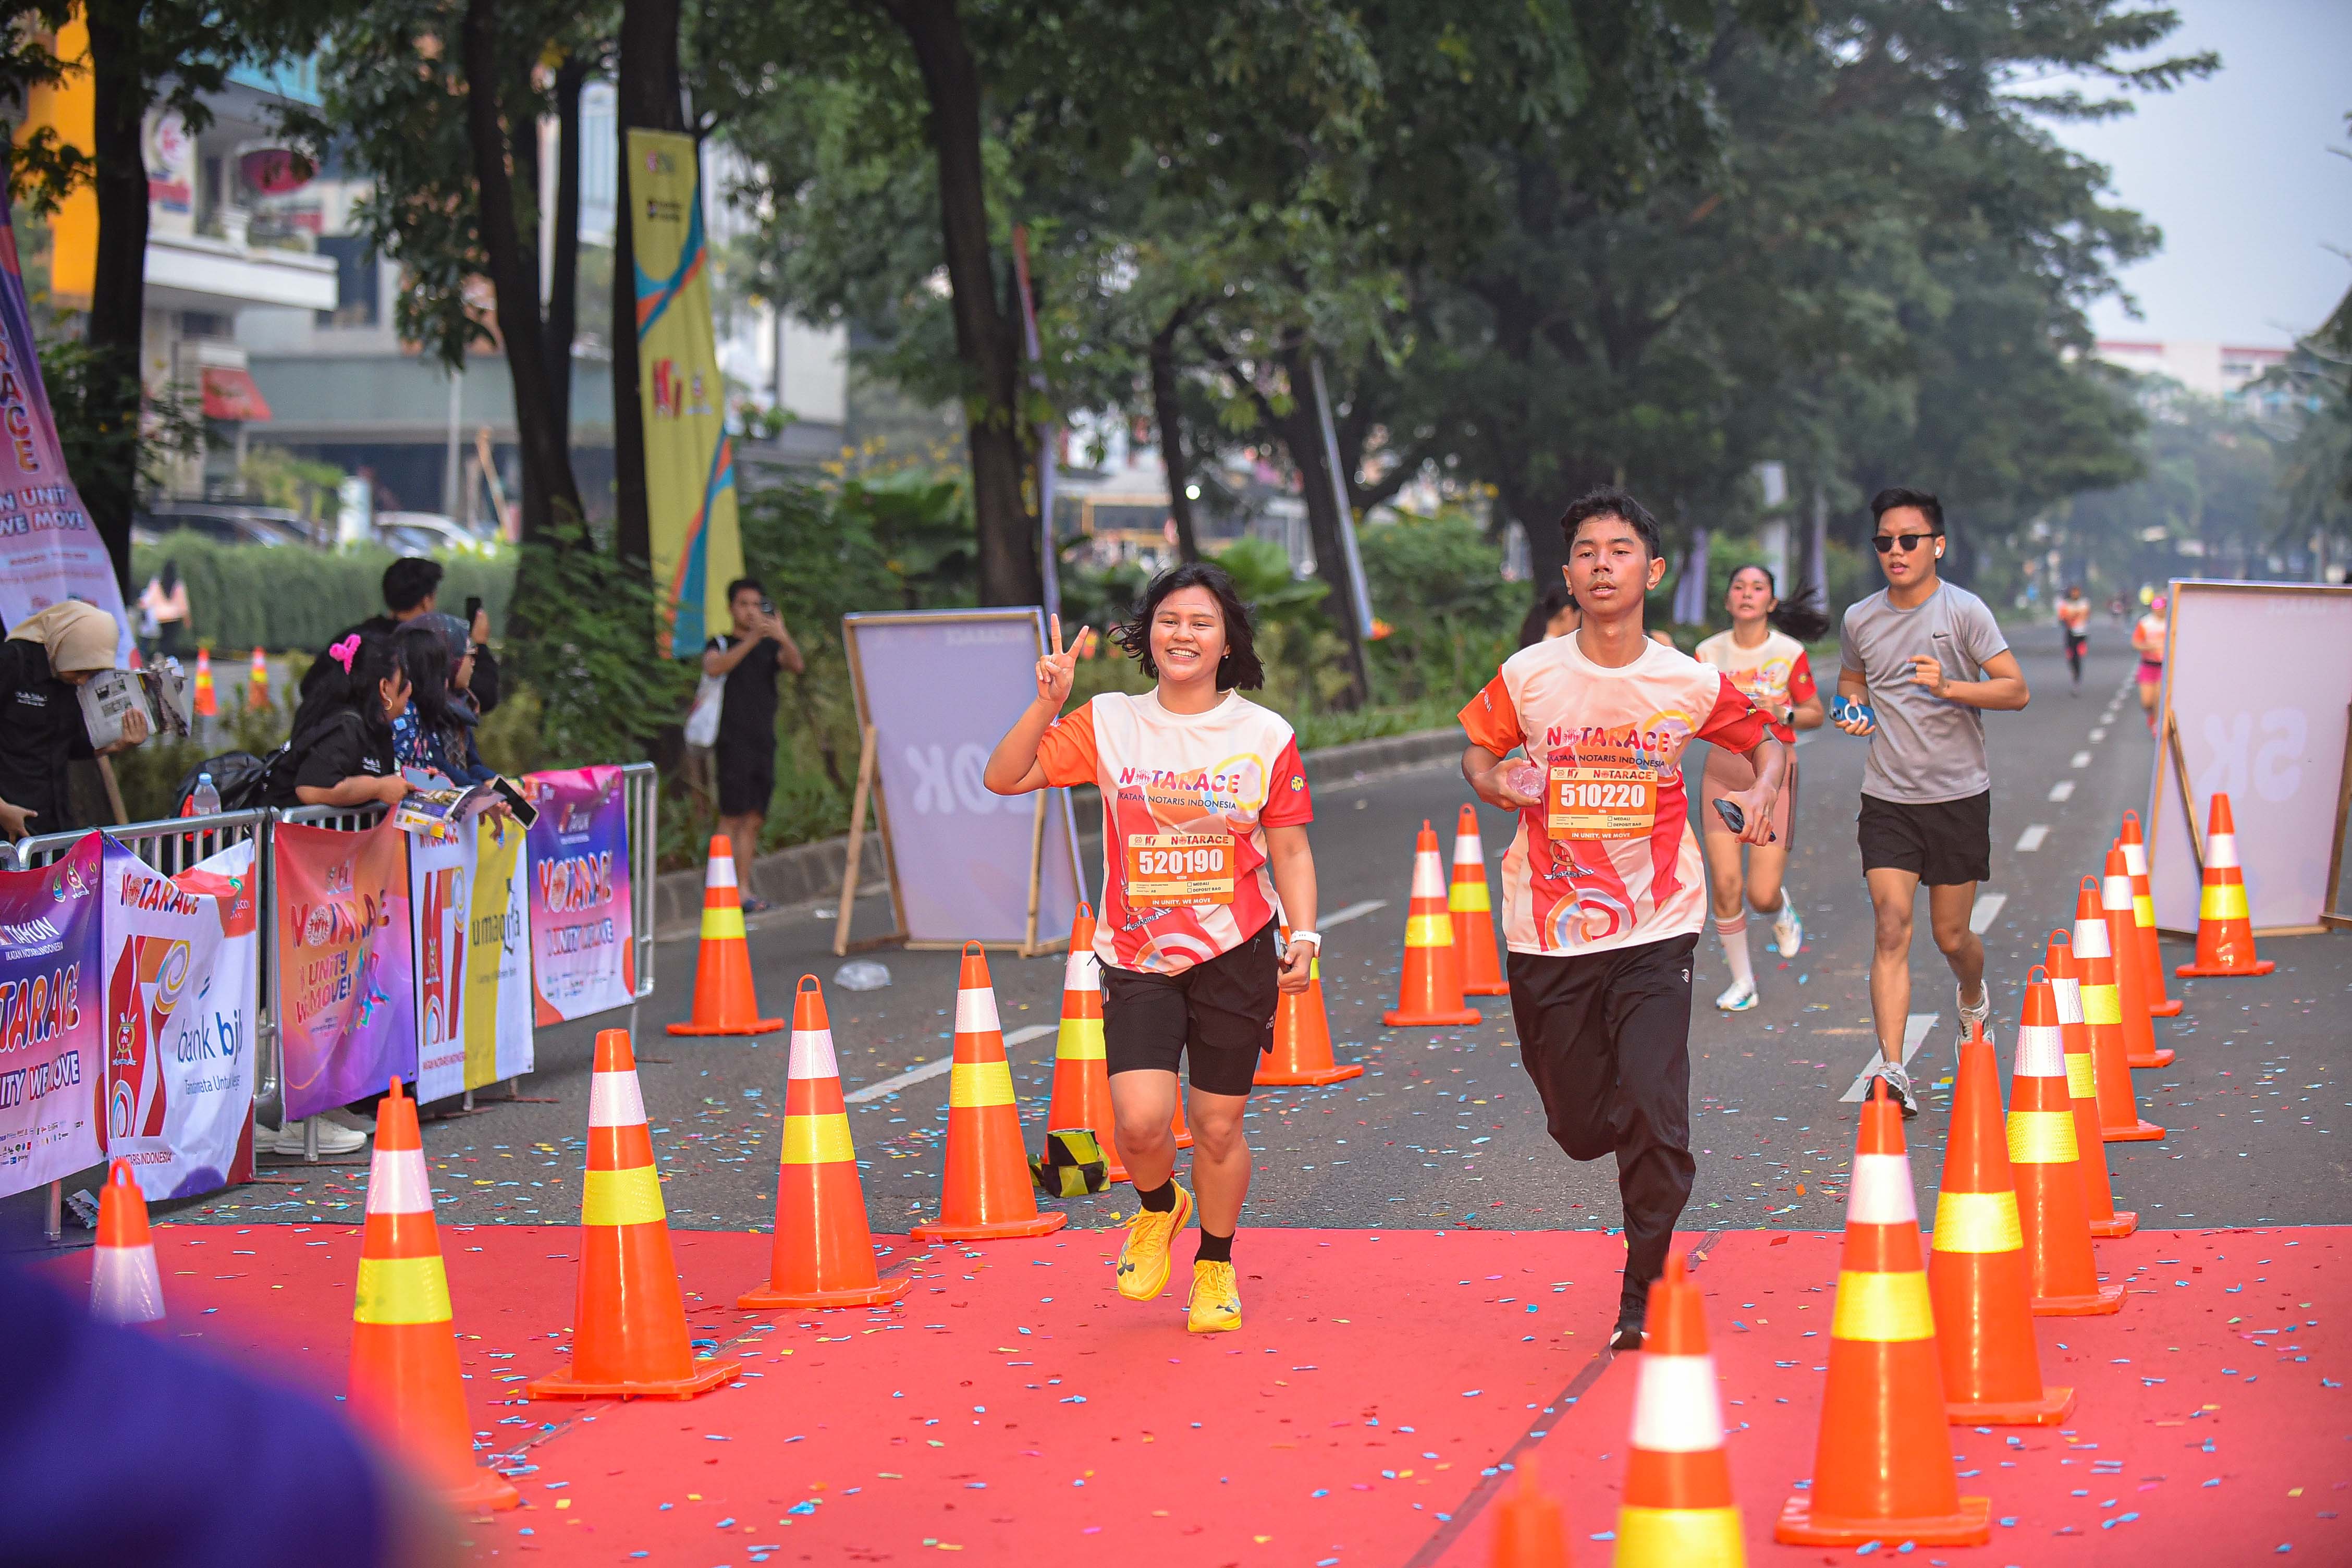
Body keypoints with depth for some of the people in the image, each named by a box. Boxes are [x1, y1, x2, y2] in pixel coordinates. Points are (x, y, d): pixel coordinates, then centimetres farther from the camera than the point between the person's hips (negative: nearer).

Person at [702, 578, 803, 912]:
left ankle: (744, 891, 5)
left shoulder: (769, 647, 16)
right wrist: (751, 640, -27)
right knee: (732, 816, -11)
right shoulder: (722, 644, 5)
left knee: (753, 820, 4)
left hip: (764, 743, 5)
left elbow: (796, 666, -2)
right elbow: (713, 667, -18)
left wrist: (783, 637, -21)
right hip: (733, 743, -5)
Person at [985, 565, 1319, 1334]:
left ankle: (1215, 1266, 31)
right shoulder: (1110, 723, 0)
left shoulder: (1265, 736, -1)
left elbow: (1290, 849, 5)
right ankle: (1158, 1211, 20)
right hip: (1138, 957, 0)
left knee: (1218, 1127, 6)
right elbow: (1004, 779, -2)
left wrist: (1303, 937, -6)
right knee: (1141, 1119, -15)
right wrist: (1048, 703, -14)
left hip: (1235, 953, 0)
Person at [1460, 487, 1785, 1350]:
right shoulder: (1528, 676, -3)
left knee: (1655, 1113, -14)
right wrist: (1496, 783, -10)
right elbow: (1479, 747, 13)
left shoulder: (1691, 683, -3)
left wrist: (1761, 791, -8)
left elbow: (1766, 740, 14)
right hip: (1547, 932, 1)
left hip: (1655, 930, -1)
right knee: (1579, 1129, 7)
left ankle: (1642, 1293, 5)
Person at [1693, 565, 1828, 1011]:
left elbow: (1815, 715, 3)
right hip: (1722, 773, 2)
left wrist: (1782, 713, -16)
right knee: (1724, 884, -5)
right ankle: (1742, 982, 13)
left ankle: (1782, 911, 33)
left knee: (1762, 895, -7)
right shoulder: (1710, 651, 1)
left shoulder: (1790, 653, -5)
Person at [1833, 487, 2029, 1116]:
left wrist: (1948, 687, -25)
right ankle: (1892, 1068, -18)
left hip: (1959, 794, -2)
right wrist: (1852, 708, 1)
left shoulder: (1964, 611, -7)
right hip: (1887, 798, 2)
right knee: (1892, 927, -12)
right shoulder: (1860, 620, 5)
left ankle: (1972, 997, 44)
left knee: (1951, 933, 8)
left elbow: (2016, 690, -11)